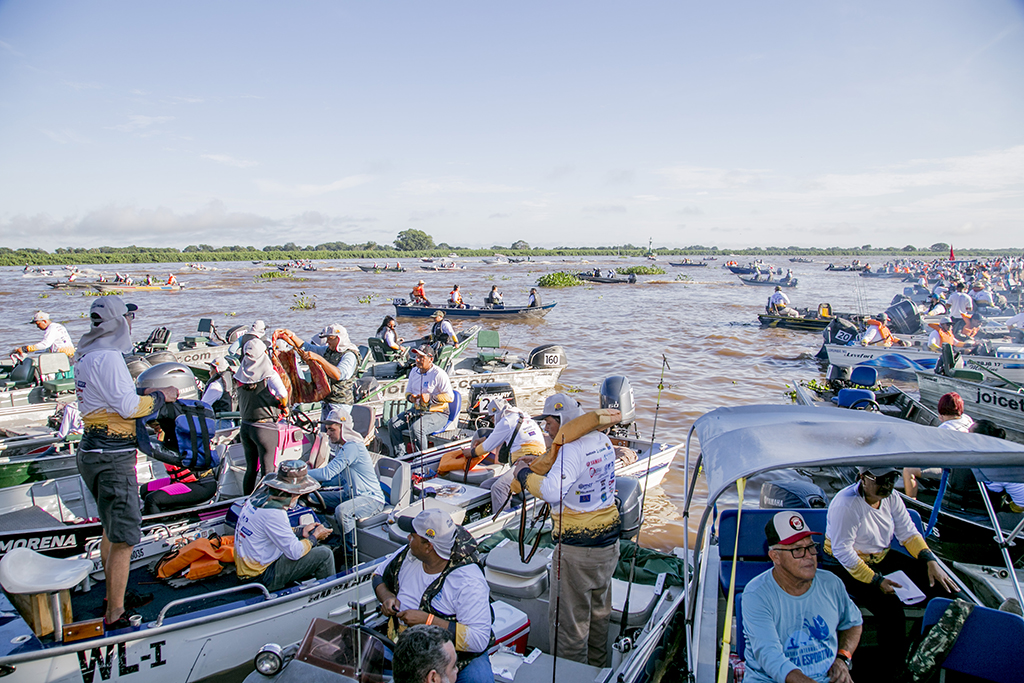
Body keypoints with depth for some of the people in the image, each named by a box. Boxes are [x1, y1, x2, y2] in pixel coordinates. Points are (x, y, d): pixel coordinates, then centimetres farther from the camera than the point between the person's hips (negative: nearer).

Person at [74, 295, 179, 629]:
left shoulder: (86, 355, 13)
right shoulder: (108, 357, -18)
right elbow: (128, 407, -21)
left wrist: (145, 392, 9)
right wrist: (161, 397, -6)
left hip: (93, 450, 11)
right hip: (112, 457, -11)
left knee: (112, 529, 23)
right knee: (123, 538, -5)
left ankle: (116, 597, 37)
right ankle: (114, 617, 2)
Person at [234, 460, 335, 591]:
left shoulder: (261, 495, -2)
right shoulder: (273, 514, -29)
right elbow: (294, 552, -24)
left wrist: (302, 531, 9)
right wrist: (315, 537, -7)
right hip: (264, 577, -9)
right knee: (324, 555, -10)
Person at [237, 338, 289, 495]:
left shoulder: (241, 375, 2)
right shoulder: (269, 373, -13)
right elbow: (283, 394, -27)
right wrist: (283, 406, -7)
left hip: (244, 427, 5)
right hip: (265, 427, -5)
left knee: (251, 469, 17)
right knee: (268, 470, 4)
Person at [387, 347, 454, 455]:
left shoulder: (439, 374, -14)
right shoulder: (414, 371, 10)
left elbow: (449, 397, -17)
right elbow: (408, 391, 21)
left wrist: (430, 398, -25)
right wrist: (410, 397, -4)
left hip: (437, 413, -8)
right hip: (417, 410, 8)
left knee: (416, 428, -33)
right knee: (393, 424, -10)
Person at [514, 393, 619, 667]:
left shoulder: (572, 450, -24)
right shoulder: (604, 442, 3)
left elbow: (552, 492, -38)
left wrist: (525, 473, -22)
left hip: (577, 550, -9)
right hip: (609, 542, 9)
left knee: (569, 619, 7)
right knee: (599, 610, 26)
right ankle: (598, 668, 42)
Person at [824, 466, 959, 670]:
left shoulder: (891, 498, -3)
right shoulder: (846, 504, -27)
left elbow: (909, 533, 6)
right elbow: (842, 551, -26)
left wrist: (931, 561, -10)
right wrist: (876, 581, -28)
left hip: (882, 557, 8)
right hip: (846, 566, -8)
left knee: (941, 586, -2)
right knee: (891, 607, -28)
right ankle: (892, 671, -8)